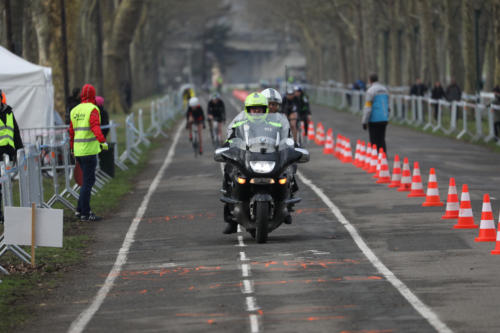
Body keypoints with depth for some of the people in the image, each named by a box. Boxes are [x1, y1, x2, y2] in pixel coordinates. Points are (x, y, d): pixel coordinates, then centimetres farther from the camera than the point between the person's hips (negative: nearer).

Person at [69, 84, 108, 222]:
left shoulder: (74, 111, 13)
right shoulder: (93, 109, -9)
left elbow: (71, 132, 20)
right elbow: (95, 127, -25)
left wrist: (72, 148, 31)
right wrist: (103, 141, -35)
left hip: (78, 150, 8)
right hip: (89, 150, -8)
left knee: (88, 179, 18)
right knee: (88, 181, -5)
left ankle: (81, 209, 19)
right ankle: (85, 213, -5)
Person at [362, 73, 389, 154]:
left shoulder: (371, 91, -11)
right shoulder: (384, 89, 11)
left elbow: (367, 108, -15)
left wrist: (364, 122, -12)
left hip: (374, 120, -6)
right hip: (384, 120, 6)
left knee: (375, 142, -3)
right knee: (382, 140, 11)